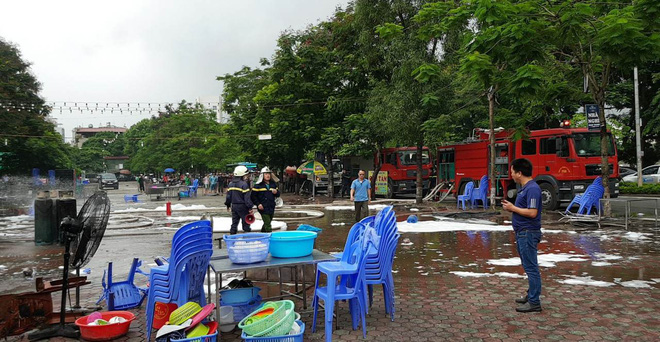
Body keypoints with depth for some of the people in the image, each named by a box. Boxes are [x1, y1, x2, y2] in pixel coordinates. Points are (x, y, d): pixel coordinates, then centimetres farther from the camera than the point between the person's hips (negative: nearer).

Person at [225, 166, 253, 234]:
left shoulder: (231, 184, 7)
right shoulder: (244, 184, -15)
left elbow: (228, 196, 12)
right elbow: (247, 197, -17)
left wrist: (228, 205, 22)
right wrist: (250, 207, -13)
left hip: (234, 206, 7)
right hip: (242, 206, -7)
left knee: (234, 223, 14)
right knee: (246, 223, 3)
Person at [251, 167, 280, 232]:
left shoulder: (273, 184, 11)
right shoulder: (258, 185, -5)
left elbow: (278, 195, 17)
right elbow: (253, 196, -6)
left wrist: (276, 192, -6)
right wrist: (258, 204, -14)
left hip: (271, 207, 6)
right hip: (263, 208, -6)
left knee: (267, 223, 18)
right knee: (267, 225, -10)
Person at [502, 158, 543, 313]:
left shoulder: (532, 189, -19)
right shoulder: (524, 188, 12)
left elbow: (532, 213, -26)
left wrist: (513, 208, -16)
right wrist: (511, 206, 6)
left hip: (528, 233, -11)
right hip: (522, 232, 11)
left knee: (531, 267, -4)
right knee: (528, 267, 18)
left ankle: (534, 302, 2)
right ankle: (531, 295, 29)